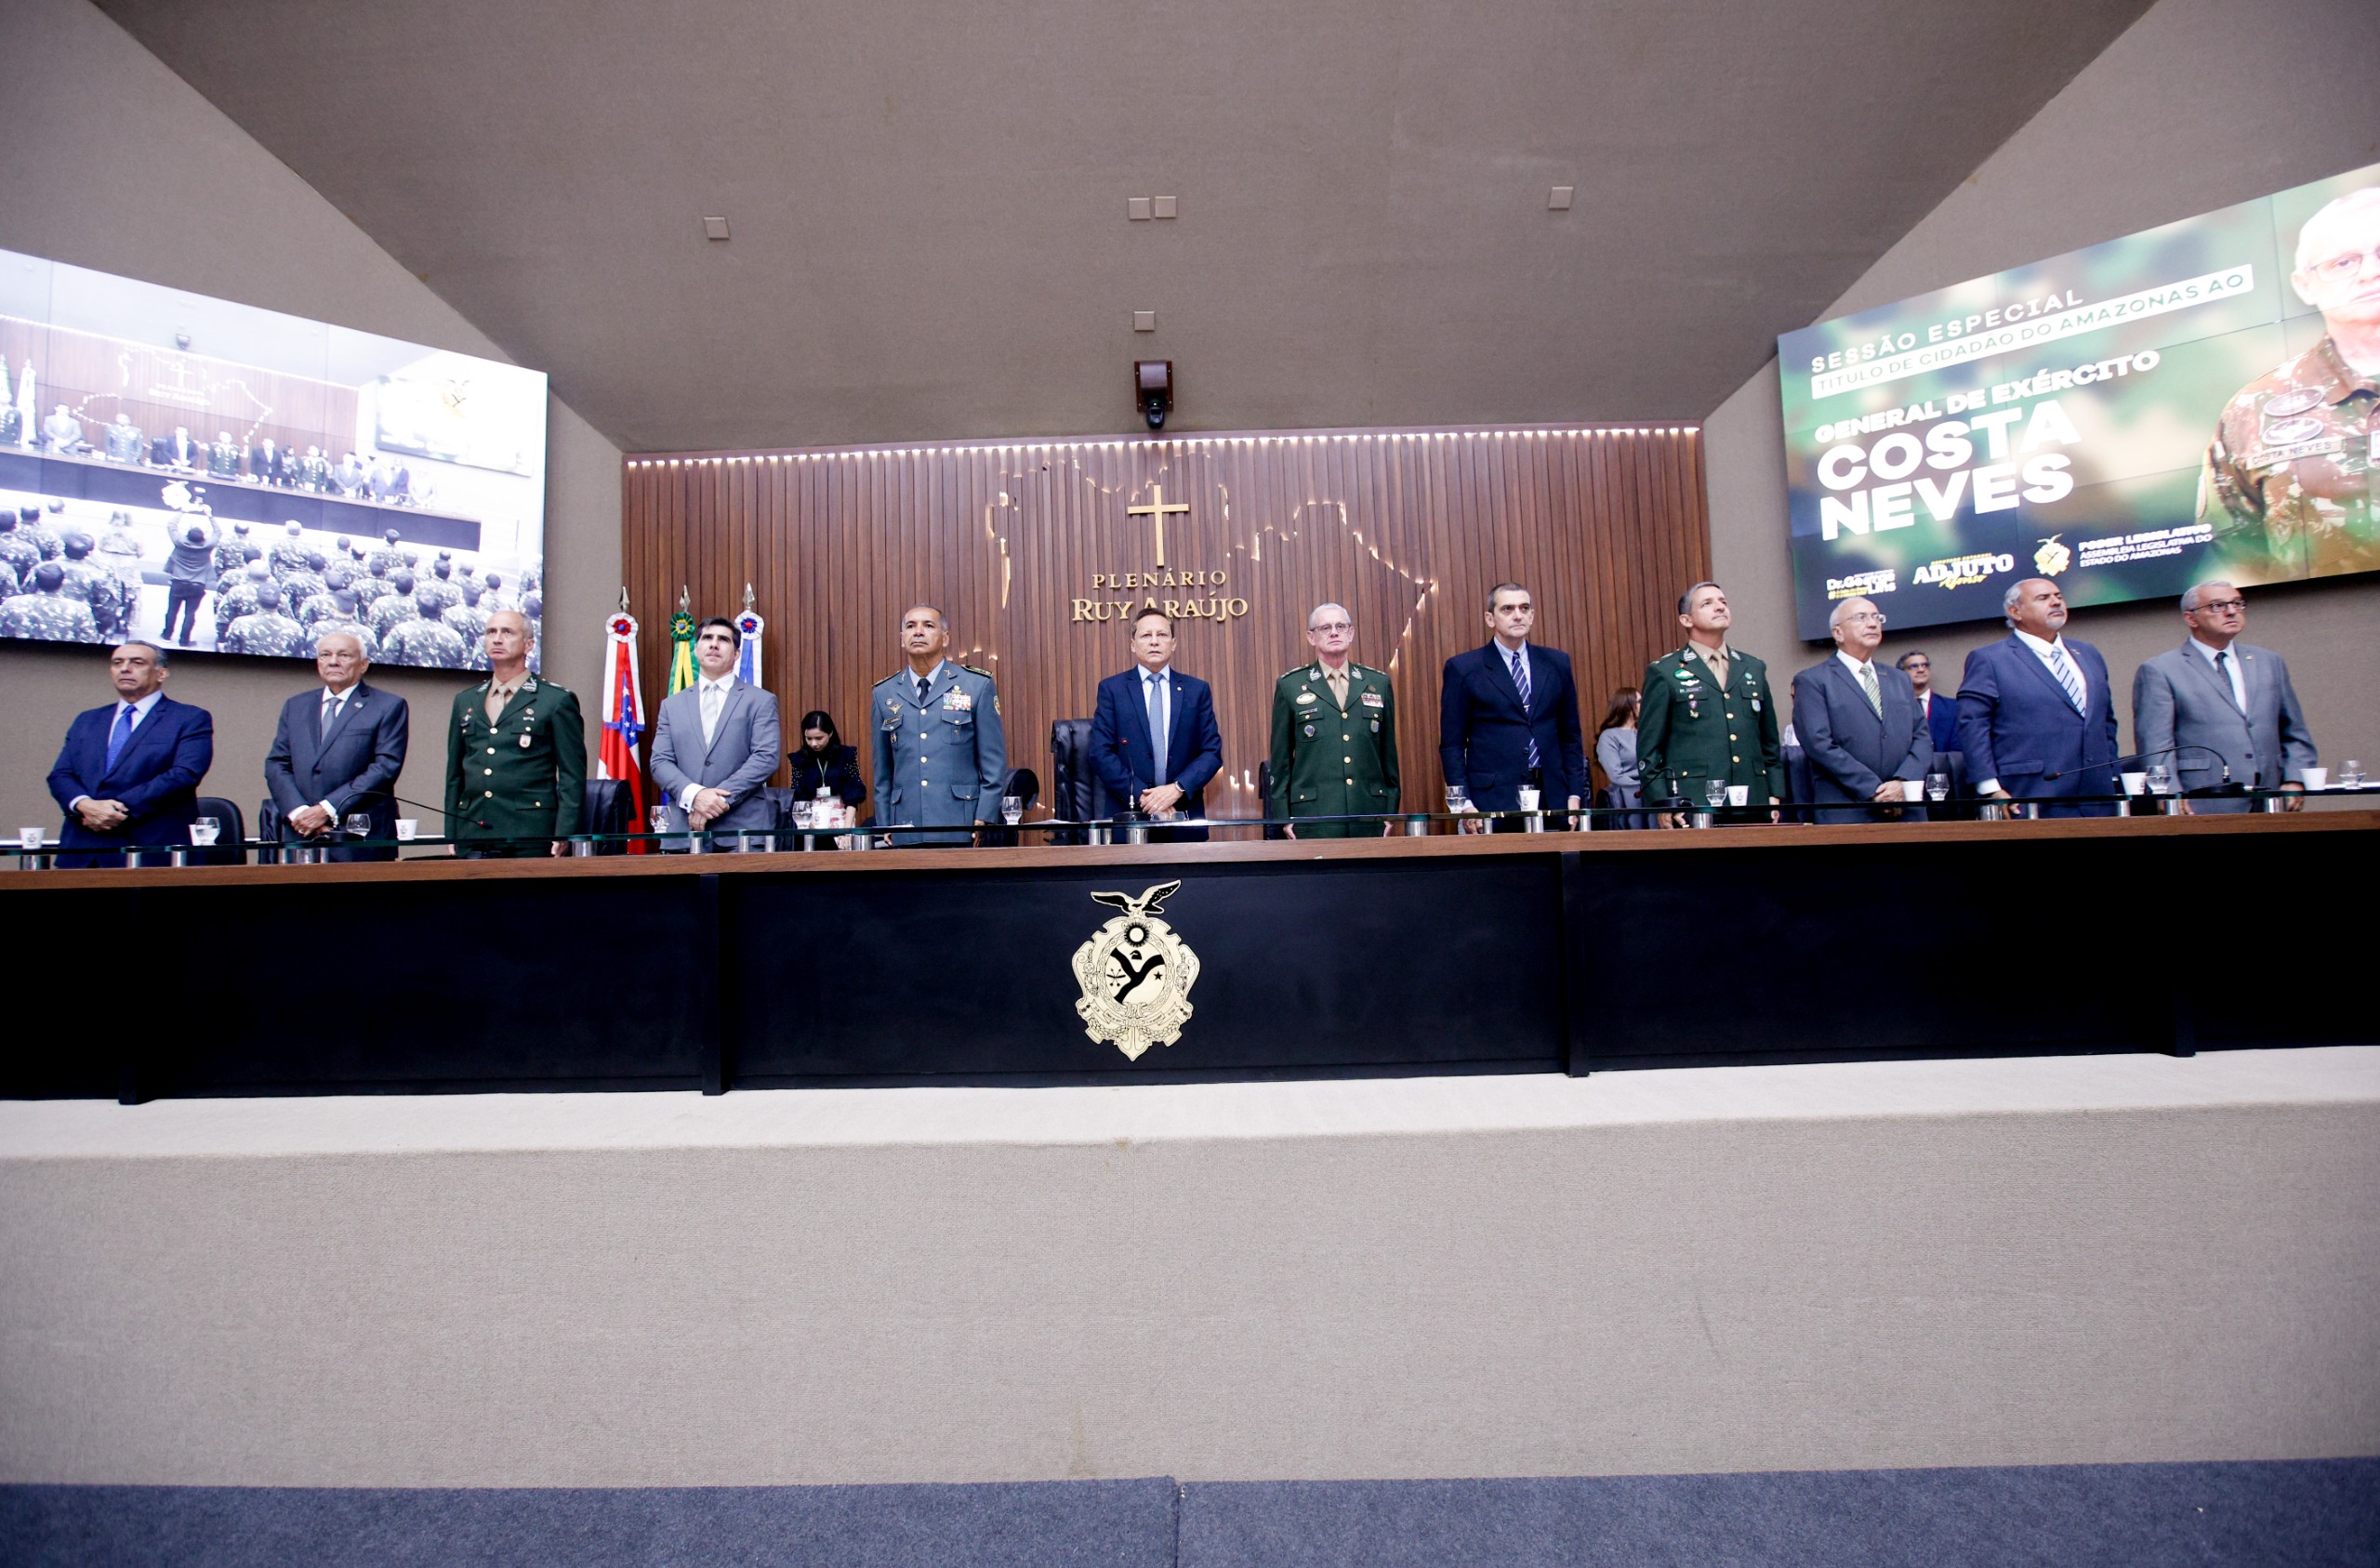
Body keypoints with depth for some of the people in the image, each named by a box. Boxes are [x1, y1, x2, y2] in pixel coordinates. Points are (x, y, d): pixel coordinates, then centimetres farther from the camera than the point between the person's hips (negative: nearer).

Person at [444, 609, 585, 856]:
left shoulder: (557, 701, 1)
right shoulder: (465, 701, 17)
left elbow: (572, 777, -3)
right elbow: (455, 775, 19)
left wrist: (563, 836, -11)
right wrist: (451, 836, 12)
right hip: (471, 837, 4)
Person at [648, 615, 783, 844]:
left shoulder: (761, 701, 5)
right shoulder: (672, 705, 15)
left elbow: (767, 758, -5)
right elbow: (660, 762, 7)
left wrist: (721, 798, -14)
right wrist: (694, 795, -12)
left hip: (743, 826, -2)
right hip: (684, 826, 3)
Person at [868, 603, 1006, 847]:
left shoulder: (978, 685, 4)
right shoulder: (883, 694, 12)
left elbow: (994, 761, 2)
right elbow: (882, 772, 15)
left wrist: (983, 820, -5)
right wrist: (884, 828, 10)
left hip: (962, 829, -2)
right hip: (905, 831, 2)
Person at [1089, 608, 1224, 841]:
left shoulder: (1198, 690, 8)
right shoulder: (1111, 689, 3)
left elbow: (1212, 752, 3)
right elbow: (1101, 753, -3)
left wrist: (1177, 789, -11)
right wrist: (1140, 795, -13)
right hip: (1128, 819, -1)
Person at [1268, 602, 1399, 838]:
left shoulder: (1379, 683, 11)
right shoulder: (1289, 685, 4)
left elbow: (1389, 751, 13)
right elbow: (1281, 757, 5)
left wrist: (1391, 811, 10)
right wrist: (1283, 816, 1)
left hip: (1371, 813, 3)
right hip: (1314, 815, -2)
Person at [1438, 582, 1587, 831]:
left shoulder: (1557, 663, 12)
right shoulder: (1463, 668, 1)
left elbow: (1570, 735, 14)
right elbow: (1451, 744, 0)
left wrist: (1575, 794, 5)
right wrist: (1464, 805, -9)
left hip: (1552, 797, 3)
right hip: (1492, 801, -3)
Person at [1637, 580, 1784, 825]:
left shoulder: (1754, 668, 17)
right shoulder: (1663, 672, 2)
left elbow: (1770, 742, 20)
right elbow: (1649, 748, -2)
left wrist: (1774, 796, 10)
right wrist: (1662, 806, -9)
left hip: (1753, 807, 4)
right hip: (1692, 810, -4)